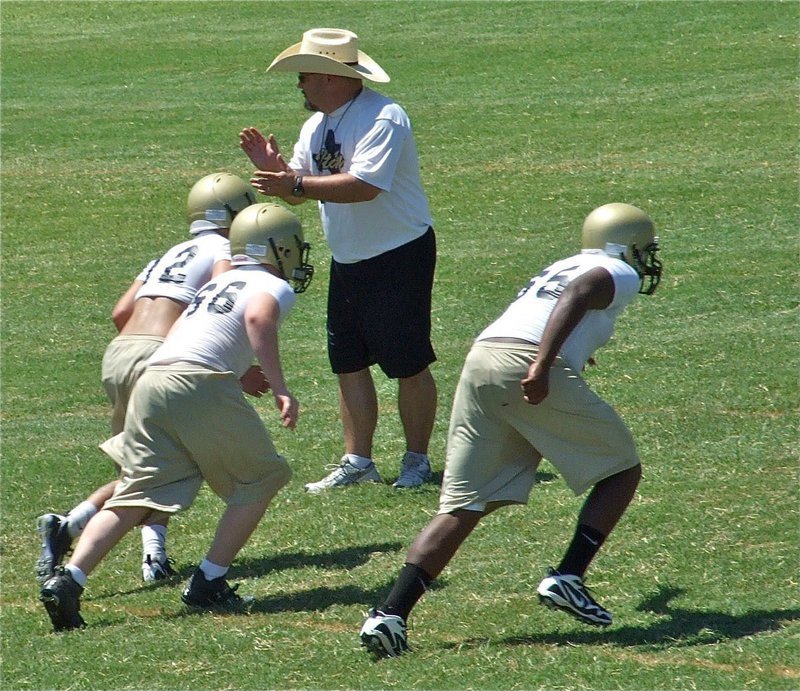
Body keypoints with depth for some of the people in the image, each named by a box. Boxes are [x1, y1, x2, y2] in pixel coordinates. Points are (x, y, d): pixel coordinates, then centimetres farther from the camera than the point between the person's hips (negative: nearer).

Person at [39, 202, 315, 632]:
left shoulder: (216, 285, 32)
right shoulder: (274, 287, 11)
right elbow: (258, 318, -13)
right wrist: (279, 388, -17)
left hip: (151, 380, 7)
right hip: (201, 385, -6)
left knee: (135, 494, 5)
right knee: (261, 480, 12)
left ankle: (68, 579, -12)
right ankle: (209, 583, 7)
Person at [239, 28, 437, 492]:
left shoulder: (383, 119, -21)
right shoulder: (318, 125, 7)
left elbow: (365, 186, -32)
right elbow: (298, 188, 8)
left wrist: (296, 185, -34)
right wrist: (274, 167, -13)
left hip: (399, 257, -8)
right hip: (348, 260, 8)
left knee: (408, 364, 0)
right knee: (349, 362, 7)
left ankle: (417, 462, 11)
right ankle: (358, 462, 12)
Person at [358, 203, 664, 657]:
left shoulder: (560, 268, 35)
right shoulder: (620, 274, 12)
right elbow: (578, 295, -10)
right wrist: (543, 365, -23)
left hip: (480, 363, 7)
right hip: (531, 366, -7)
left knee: (462, 507, 5)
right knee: (622, 471, 13)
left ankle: (390, 614, -7)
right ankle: (568, 578, 2)